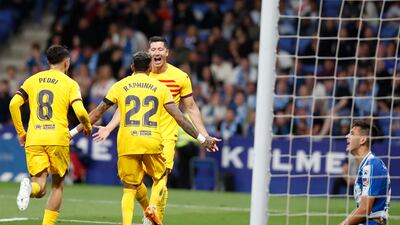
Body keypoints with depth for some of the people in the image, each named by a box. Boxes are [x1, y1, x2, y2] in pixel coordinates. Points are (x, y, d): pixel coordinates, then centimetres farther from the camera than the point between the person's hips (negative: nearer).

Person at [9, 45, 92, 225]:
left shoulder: (32, 80, 13)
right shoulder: (70, 83, 3)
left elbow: (14, 104, 4)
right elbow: (80, 111, -10)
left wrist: (20, 132, 13)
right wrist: (87, 127, 12)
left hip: (34, 140, 2)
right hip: (58, 139, -2)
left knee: (40, 188, 1)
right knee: (57, 185, 14)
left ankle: (29, 187, -35)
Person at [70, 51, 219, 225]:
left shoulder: (120, 86, 9)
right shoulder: (160, 87, 9)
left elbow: (97, 113, 13)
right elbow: (179, 118, 6)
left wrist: (74, 132, 22)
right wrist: (202, 139, 12)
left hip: (127, 144, 0)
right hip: (153, 143, 0)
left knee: (129, 188, 9)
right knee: (160, 177, 24)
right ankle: (153, 206, -2)